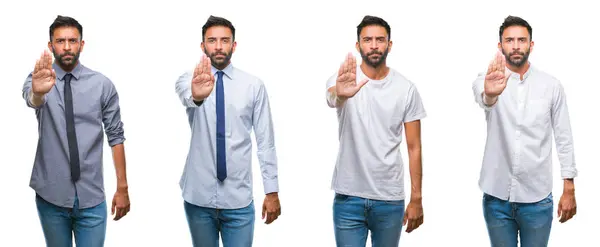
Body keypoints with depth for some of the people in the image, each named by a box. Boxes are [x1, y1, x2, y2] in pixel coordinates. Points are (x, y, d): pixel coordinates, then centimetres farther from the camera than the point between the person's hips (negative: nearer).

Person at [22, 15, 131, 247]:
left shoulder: (102, 84, -1)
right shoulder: (39, 79, -2)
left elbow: (116, 136, 2)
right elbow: (31, 98, -26)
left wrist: (122, 188, -1)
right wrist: (38, 91, -51)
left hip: (91, 198, -1)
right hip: (51, 196, 1)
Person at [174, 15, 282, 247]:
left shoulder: (254, 85, 1)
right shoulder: (189, 79, -1)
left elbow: (266, 141, 1)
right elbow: (185, 94, -26)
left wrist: (272, 191, -2)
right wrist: (196, 95, -51)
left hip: (238, 199, 0)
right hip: (198, 196, 1)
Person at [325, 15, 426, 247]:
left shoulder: (406, 88, -1)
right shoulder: (342, 79, -5)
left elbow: (414, 147, 2)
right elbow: (332, 99, -31)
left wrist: (416, 199, -2)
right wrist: (340, 95, -56)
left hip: (390, 199, 1)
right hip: (348, 197, -1)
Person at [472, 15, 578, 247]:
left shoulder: (551, 85, 0)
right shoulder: (489, 79, -3)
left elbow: (564, 138, 4)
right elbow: (481, 96, -29)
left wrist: (569, 189, -1)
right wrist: (489, 94, -55)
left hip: (537, 197, 0)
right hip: (497, 196, 0)